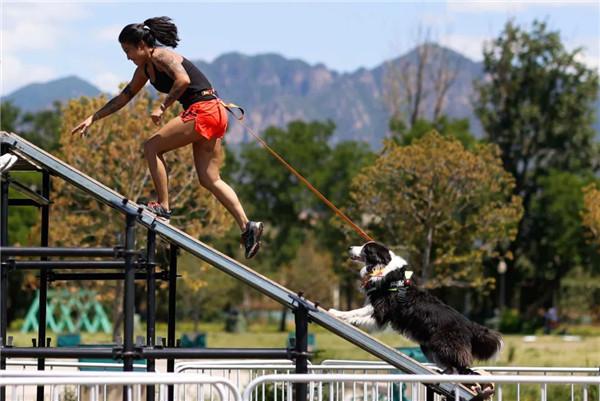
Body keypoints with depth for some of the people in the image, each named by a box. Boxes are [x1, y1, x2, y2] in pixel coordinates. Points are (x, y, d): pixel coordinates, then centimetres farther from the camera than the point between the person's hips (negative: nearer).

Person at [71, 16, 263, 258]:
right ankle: (247, 227, -2)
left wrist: (162, 108, -24)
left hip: (204, 110, -10)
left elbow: (183, 80, -28)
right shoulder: (145, 69, 18)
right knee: (209, 179, 6)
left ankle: (163, 208, -5)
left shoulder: (160, 56, -10)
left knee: (152, 147, -6)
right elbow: (123, 98, 27)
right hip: (212, 115, 10)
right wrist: (93, 118, 26)